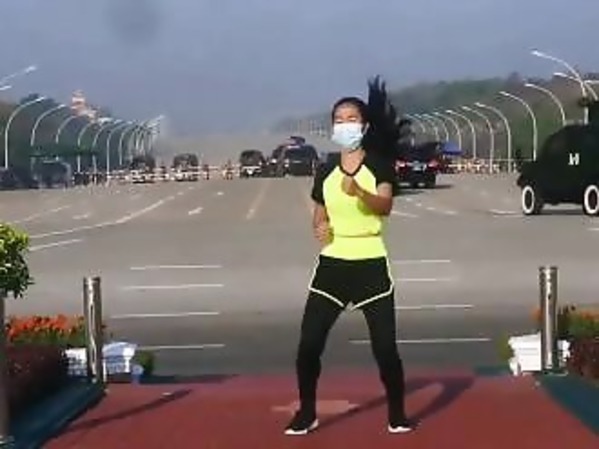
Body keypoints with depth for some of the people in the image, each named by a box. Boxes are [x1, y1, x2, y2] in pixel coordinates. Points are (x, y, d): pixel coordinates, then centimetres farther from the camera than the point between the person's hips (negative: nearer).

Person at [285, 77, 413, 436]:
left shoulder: (379, 165, -4)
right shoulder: (325, 171, 7)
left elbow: (385, 205, -23)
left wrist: (359, 191, -42)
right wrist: (319, 228, -4)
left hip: (371, 263, -3)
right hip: (333, 263, 3)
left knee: (385, 346, -3)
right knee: (309, 343, -2)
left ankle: (397, 413, 18)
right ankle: (307, 413, 16)